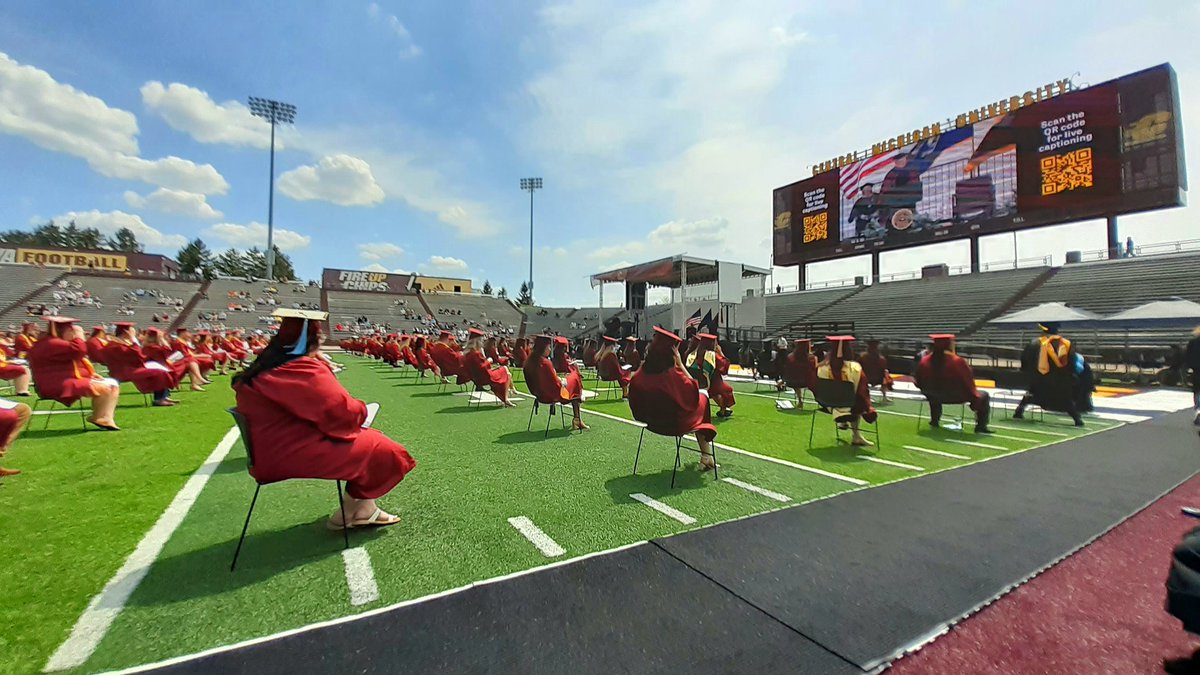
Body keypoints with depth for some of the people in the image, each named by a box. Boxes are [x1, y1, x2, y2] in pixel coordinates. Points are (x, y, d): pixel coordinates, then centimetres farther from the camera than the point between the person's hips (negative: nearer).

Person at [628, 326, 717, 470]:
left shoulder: (642, 372, -16)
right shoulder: (673, 374, -32)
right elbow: (693, 389, -12)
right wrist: (680, 364, -14)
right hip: (674, 422, -6)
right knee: (702, 396, 22)